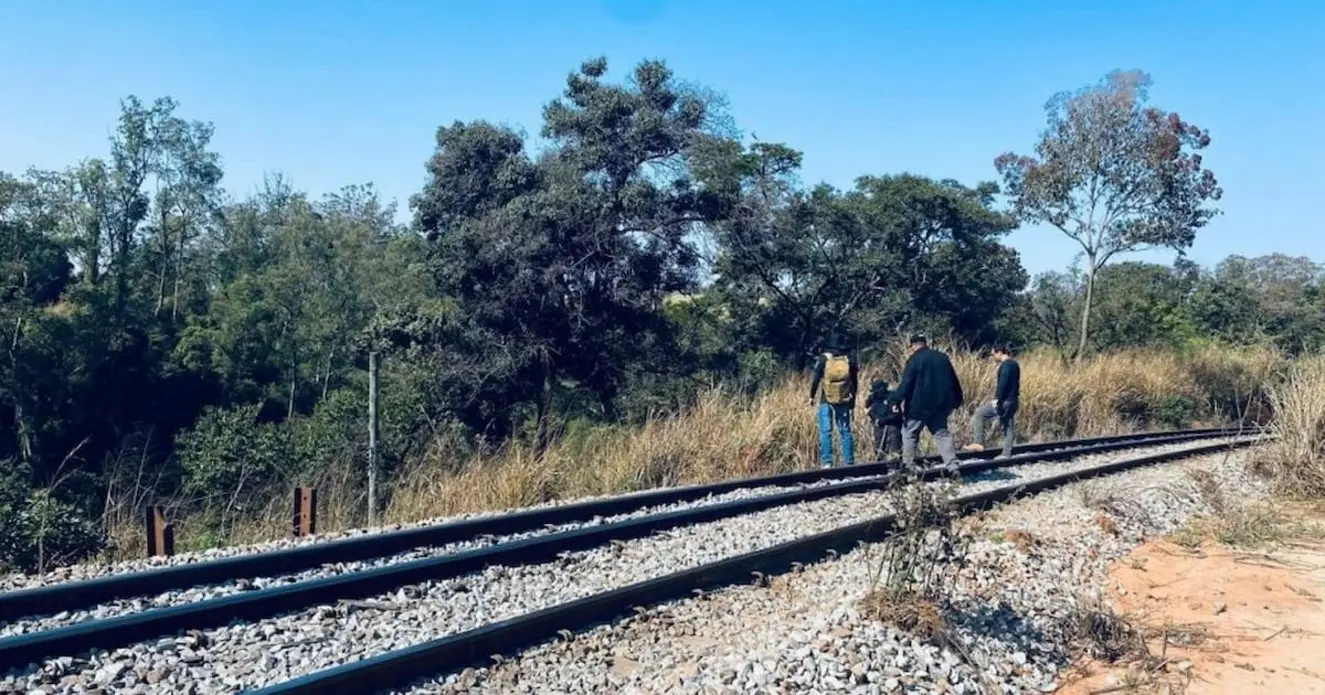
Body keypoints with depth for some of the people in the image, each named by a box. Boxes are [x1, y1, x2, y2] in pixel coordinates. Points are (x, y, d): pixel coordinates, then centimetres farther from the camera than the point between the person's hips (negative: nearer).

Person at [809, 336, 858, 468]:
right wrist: (853, 399, 21)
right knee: (845, 431, 8)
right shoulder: (849, 360, 4)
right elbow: (854, 382, 10)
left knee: (825, 431, -2)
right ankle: (849, 462, 8)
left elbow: (816, 380, -6)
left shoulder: (823, 359, -5)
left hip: (826, 401, -3)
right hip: (844, 401, 3)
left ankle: (827, 462, -8)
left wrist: (812, 396, 5)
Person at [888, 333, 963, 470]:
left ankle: (908, 467, 5)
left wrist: (894, 400, -14)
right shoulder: (943, 358, 11)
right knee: (942, 434, 12)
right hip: (940, 404, 6)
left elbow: (906, 384, -16)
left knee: (909, 434, 7)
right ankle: (952, 466, 4)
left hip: (919, 405, -6)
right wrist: (957, 400, 28)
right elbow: (954, 381, 18)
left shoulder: (914, 360, -9)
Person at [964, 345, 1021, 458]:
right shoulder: (1014, 364, 17)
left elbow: (1002, 384, -24)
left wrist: (997, 399, -24)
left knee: (980, 413, -3)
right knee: (1008, 427, 10)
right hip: (1013, 401, 10)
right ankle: (1006, 455, 13)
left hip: (1005, 401, -10)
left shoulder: (1006, 365, -14)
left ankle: (979, 443, -5)